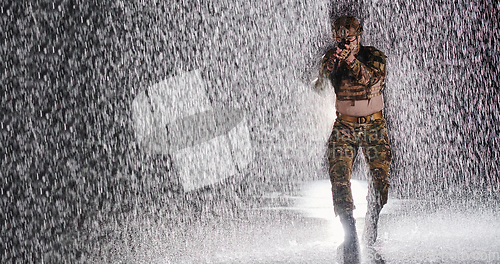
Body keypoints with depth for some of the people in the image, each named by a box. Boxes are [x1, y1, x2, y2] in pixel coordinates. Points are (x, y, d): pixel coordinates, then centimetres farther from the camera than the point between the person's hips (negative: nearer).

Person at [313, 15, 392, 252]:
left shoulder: (375, 57, -5)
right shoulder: (331, 58, 1)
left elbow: (369, 78, -24)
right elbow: (319, 86, -8)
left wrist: (350, 59, -38)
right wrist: (331, 64, -25)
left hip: (373, 125, -1)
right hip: (344, 126, 1)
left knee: (380, 175, -8)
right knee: (339, 174, -16)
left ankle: (372, 224, 16)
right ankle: (349, 230, -14)